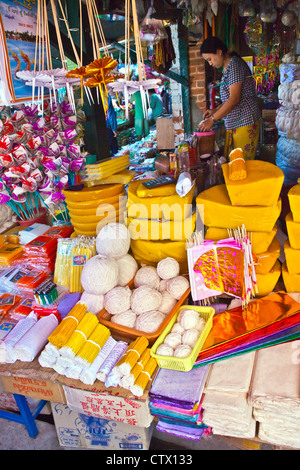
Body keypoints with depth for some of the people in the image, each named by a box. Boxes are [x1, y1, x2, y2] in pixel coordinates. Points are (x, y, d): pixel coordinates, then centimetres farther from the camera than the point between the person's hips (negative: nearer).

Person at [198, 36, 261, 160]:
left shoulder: (234, 64, -11)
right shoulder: (227, 67, 19)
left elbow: (234, 99, -19)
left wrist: (212, 119, -18)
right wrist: (215, 110, 13)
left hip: (245, 122, -10)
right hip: (233, 124, 10)